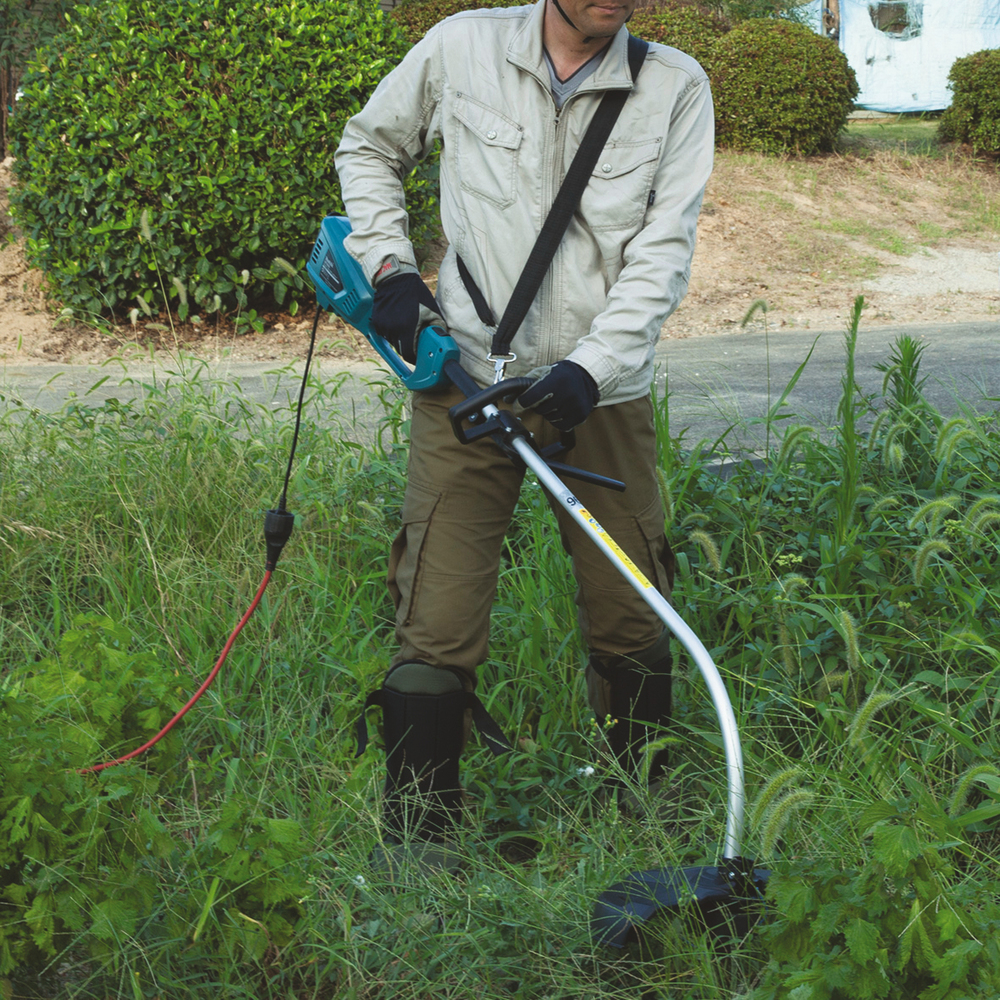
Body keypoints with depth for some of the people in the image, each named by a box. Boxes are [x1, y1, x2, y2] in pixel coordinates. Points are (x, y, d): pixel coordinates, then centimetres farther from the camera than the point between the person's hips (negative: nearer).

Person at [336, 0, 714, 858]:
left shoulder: (677, 87, -2)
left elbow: (664, 251, -6)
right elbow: (369, 148, 16)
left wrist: (590, 368, -19)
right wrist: (389, 266, 1)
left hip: (604, 394, 1)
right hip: (466, 378, -1)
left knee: (633, 626, 8)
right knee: (437, 633, -4)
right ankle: (413, 845, 8)